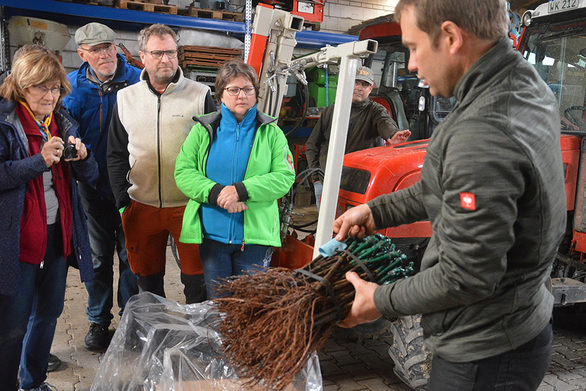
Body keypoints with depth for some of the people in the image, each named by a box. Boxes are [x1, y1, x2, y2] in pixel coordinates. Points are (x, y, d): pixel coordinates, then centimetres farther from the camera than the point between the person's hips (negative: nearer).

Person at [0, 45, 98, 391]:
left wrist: (82, 157, -12)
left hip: (58, 233, 6)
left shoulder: (64, 122, 9)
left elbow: (90, 176, 9)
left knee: (48, 313, 18)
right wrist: (41, 160, -25)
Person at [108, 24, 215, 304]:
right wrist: (122, 200, 2)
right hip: (141, 207, 3)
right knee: (147, 281, 15)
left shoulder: (200, 95, 0)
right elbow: (116, 154, 11)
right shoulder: (126, 98, 9)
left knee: (196, 280, 3)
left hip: (189, 205, -3)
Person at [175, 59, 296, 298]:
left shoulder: (271, 133, 4)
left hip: (255, 235, -1)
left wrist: (241, 190, -18)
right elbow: (183, 171, 0)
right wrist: (216, 192, -17)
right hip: (212, 234, 1)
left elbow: (285, 176, -6)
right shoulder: (203, 130, 7)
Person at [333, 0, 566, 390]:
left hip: (486, 356, -9)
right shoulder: (526, 85, 1)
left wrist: (381, 301, -12)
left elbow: (465, 277, -27)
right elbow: (450, 188, 11)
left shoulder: (484, 133, -31)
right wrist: (376, 211, 11)